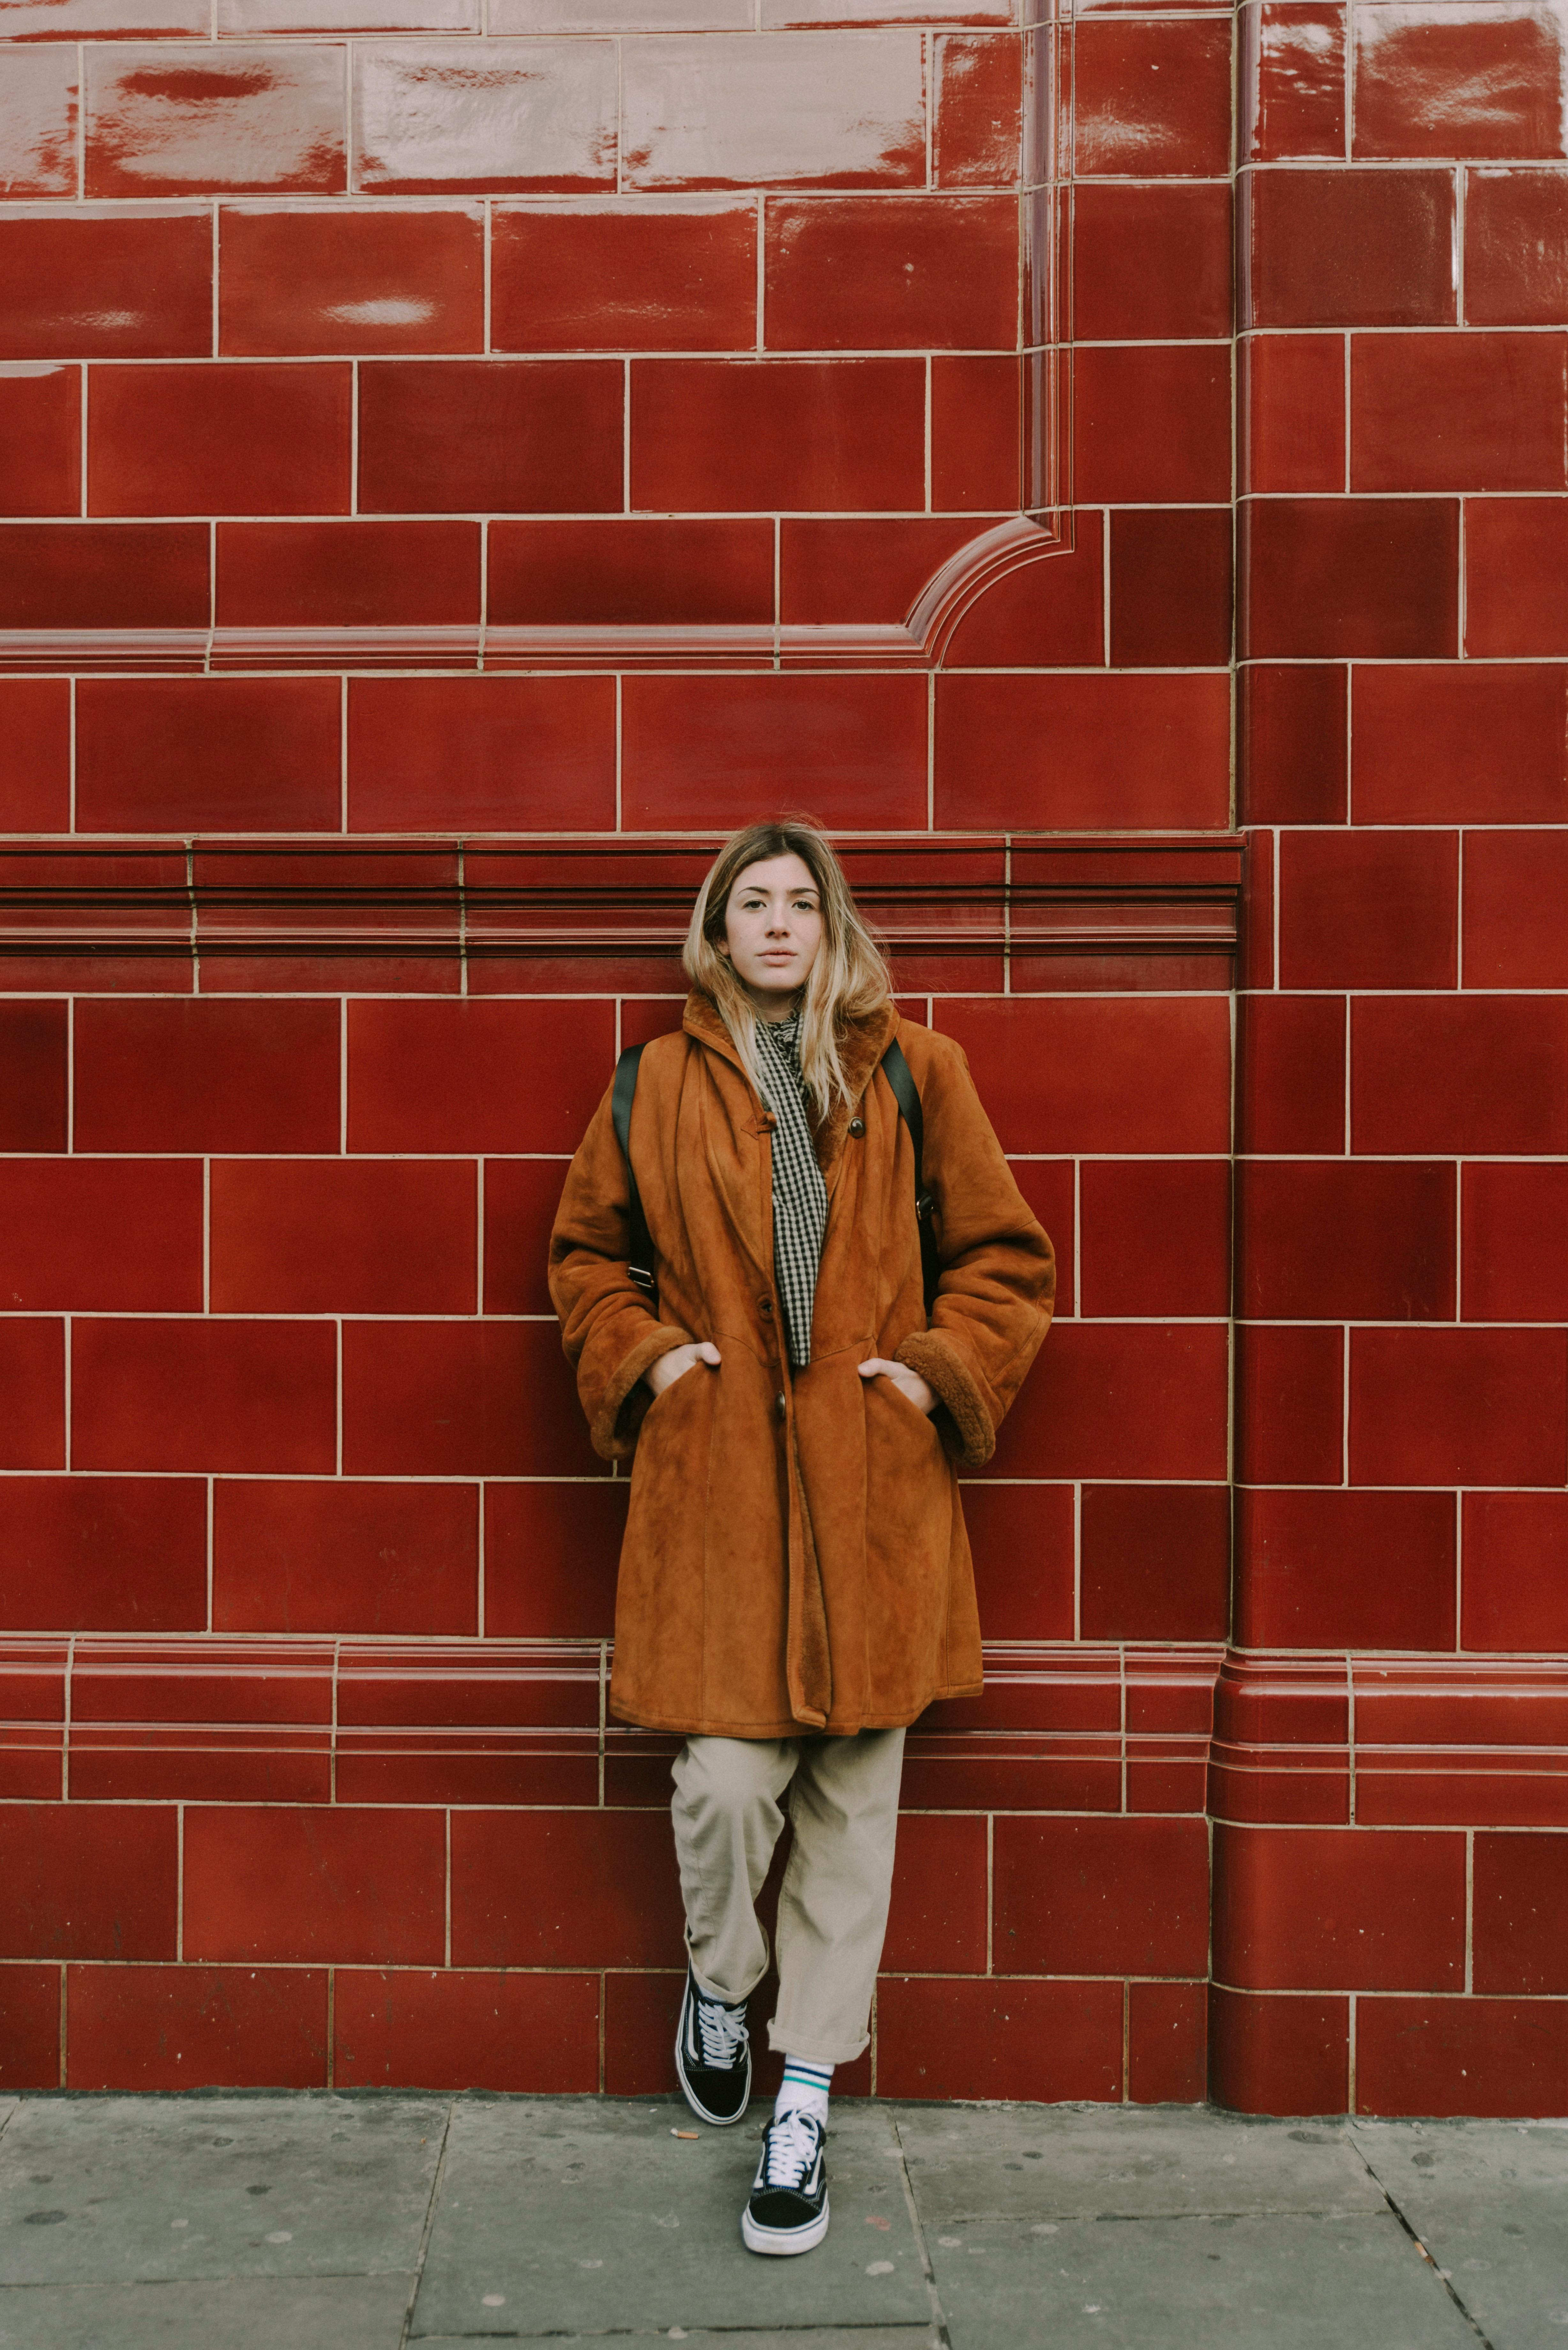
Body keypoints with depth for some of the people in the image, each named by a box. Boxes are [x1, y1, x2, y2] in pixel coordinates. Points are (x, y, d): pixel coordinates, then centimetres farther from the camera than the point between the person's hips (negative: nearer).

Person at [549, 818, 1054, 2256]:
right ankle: (719, 1985, 28)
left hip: (872, 1481, 1)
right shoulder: (664, 1084, 8)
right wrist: (642, 1358, 4)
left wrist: (941, 1369, -2)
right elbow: (587, 1249, 20)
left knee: (853, 1793, 5)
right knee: (727, 1773, -7)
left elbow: (1005, 1256, 10)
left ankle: (806, 2102, 21)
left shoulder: (914, 1071, 6)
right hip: (717, 1478, 0)